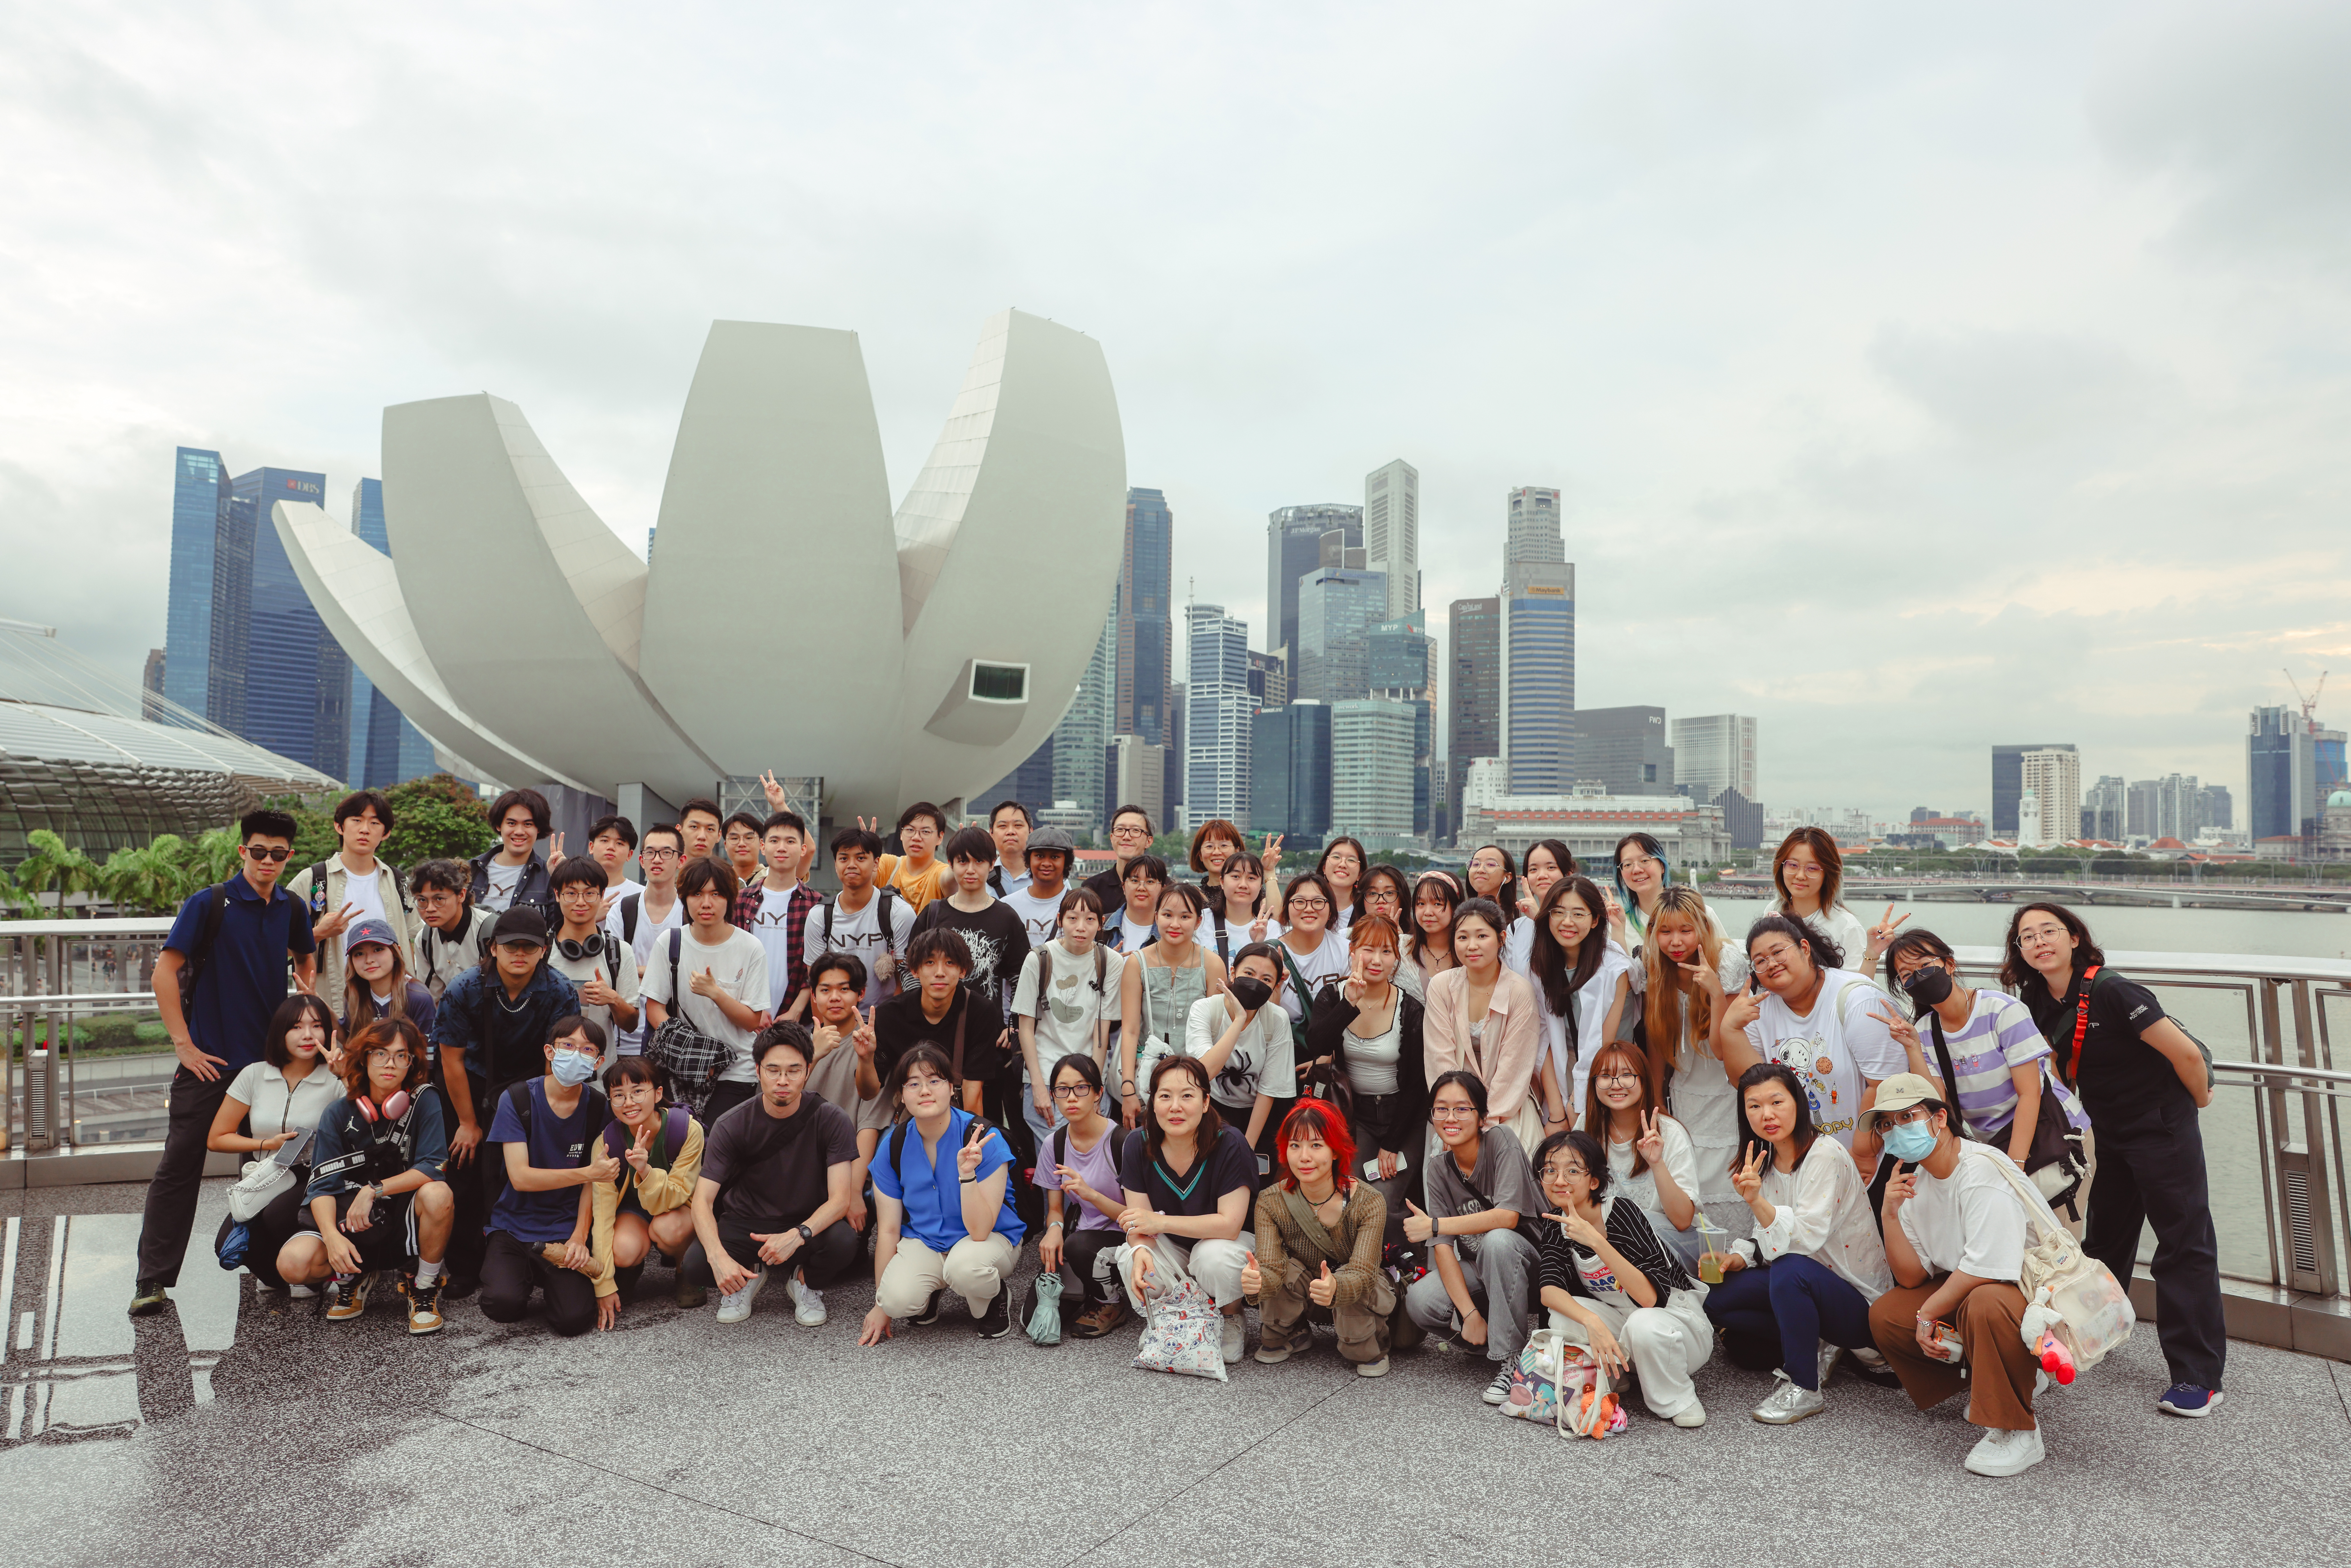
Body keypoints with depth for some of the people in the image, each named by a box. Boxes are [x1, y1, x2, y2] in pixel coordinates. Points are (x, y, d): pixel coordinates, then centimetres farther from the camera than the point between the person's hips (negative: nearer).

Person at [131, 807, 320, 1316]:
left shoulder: (291, 908, 6)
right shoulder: (209, 903, -9)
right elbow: (165, 971, -10)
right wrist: (183, 1044, -12)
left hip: (271, 1059, 5)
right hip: (209, 1060, -4)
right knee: (180, 1166, -2)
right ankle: (152, 1281, 6)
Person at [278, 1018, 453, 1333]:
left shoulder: (424, 1100, -9)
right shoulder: (340, 1114, -4)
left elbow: (433, 1167, -16)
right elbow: (323, 1185, -10)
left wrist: (375, 1189, -26)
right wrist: (332, 1236, -27)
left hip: (406, 1220, -2)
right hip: (352, 1221, 2)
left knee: (437, 1195, -35)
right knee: (293, 1263, -26)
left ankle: (424, 1286, -8)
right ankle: (353, 1278, 10)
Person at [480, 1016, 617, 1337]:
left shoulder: (598, 1107, -1)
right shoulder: (517, 1100, -9)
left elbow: (593, 1180, 3)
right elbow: (520, 1178, -15)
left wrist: (579, 1237, -9)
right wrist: (589, 1173, -23)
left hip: (567, 1230, 1)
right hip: (514, 1225, -1)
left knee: (574, 1320, -19)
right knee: (503, 1304, -27)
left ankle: (551, 1279, 15)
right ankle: (523, 1274, 8)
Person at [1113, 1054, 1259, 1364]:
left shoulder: (1230, 1146, -25)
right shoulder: (1138, 1145, -13)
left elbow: (1230, 1224, -28)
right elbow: (1140, 1223, -12)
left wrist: (1161, 1222, -31)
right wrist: (1140, 1250, -37)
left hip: (1222, 1243, -3)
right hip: (1170, 1249, 3)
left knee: (1214, 1256, -36)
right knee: (1133, 1260, -28)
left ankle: (1234, 1323, -2)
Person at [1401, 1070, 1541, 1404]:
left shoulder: (1501, 1142, -16)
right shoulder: (1438, 1170, -4)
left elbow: (1507, 1217, -29)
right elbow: (1442, 1248, -11)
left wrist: (1434, 1225, -25)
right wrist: (1469, 1313, -24)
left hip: (1528, 1266, -4)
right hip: (1478, 1274, 4)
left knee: (1496, 1240, -36)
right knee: (1420, 1302, -23)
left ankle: (1511, 1358, -21)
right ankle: (1493, 1337, 5)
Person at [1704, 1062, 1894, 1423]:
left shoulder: (1825, 1155, -19)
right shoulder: (1765, 1162, 3)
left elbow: (1806, 1237, -31)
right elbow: (1769, 1238, 10)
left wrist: (1757, 1201, -45)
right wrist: (1739, 1258, -9)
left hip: (1860, 1301, -8)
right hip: (1807, 1287, 8)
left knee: (1790, 1270, -36)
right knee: (1718, 1300, -8)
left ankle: (1806, 1388, -17)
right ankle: (1815, 1349, 5)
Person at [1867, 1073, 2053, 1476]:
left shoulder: (1982, 1170, -23)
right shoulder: (1915, 1181, 3)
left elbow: (1986, 1269, -28)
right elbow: (1911, 1277, 2)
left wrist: (1929, 1312, -16)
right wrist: (1891, 1216, -13)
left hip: (2037, 1291, -8)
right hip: (1963, 1290, 8)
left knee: (1985, 1303, -38)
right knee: (1885, 1315, -5)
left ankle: (2017, 1432, -19)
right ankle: (1992, 1383, 13)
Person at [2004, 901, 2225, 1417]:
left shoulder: (2110, 992, -25)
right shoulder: (2041, 1006, -1)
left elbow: (2185, 1053, -20)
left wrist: (2198, 1101, -6)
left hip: (2163, 1130, -8)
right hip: (2111, 1137, 8)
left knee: (2184, 1245, -2)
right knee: (2105, 1239, 20)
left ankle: (2200, 1377, 5)